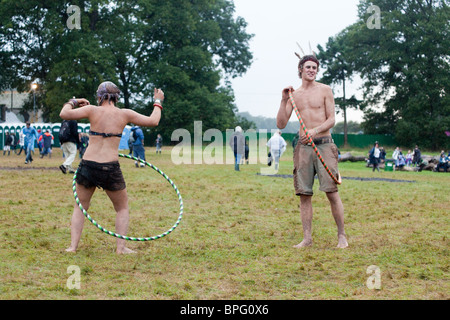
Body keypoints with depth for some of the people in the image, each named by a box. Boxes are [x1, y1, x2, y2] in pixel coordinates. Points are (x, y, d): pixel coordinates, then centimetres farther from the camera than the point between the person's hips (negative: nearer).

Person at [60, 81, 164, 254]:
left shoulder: (92, 110, 0)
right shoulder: (124, 114, 2)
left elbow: (64, 114, -7)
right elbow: (153, 121, 9)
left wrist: (72, 102, 14)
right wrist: (158, 102, 26)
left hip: (87, 166, 1)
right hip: (110, 168, -1)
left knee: (80, 207, 19)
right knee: (122, 208, 19)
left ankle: (73, 245, 8)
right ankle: (121, 247, 9)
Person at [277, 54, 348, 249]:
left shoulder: (325, 90, 4)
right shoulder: (294, 95, 12)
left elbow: (332, 119, -1)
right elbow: (281, 124, 7)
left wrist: (315, 131, -19)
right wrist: (283, 100, -5)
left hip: (324, 144, -3)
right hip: (304, 146, 3)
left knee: (332, 192, -8)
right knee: (304, 194, 1)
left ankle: (341, 236, 1)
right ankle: (307, 238, 6)